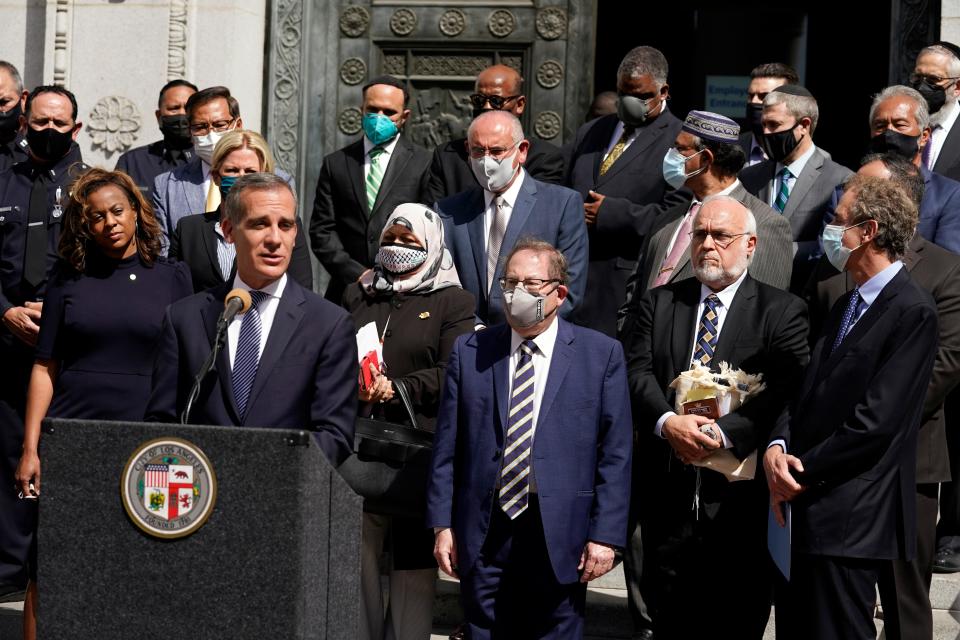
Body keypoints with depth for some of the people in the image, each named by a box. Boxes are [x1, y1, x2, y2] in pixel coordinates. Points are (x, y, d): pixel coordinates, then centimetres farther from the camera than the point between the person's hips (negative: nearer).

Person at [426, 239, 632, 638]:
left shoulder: (602, 354, 1)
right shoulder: (469, 352, 7)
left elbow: (615, 453, -1)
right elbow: (447, 445, 6)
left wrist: (605, 534, -7)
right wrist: (442, 524, 1)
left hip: (559, 531, -2)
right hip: (484, 530, 2)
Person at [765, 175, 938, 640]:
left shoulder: (912, 311, -12)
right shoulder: (846, 307, 18)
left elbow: (876, 420, -18)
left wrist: (803, 470, -12)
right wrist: (778, 445, -6)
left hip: (849, 517, -8)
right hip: (803, 506, 9)